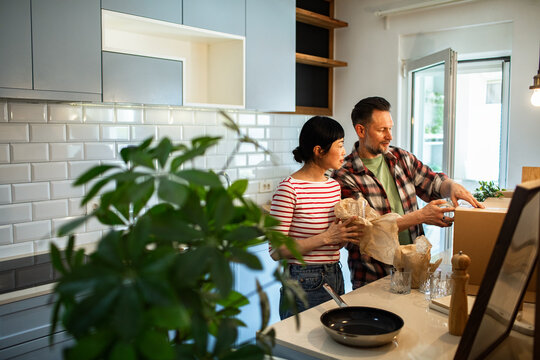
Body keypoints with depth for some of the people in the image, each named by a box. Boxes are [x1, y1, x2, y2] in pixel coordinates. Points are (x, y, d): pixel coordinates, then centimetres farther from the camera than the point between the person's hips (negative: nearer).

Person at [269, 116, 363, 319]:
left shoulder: (334, 186, 8)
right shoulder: (289, 189, -16)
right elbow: (276, 251, -18)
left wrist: (346, 234, -5)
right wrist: (326, 237, -22)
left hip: (336, 278, 7)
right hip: (305, 285, -7)